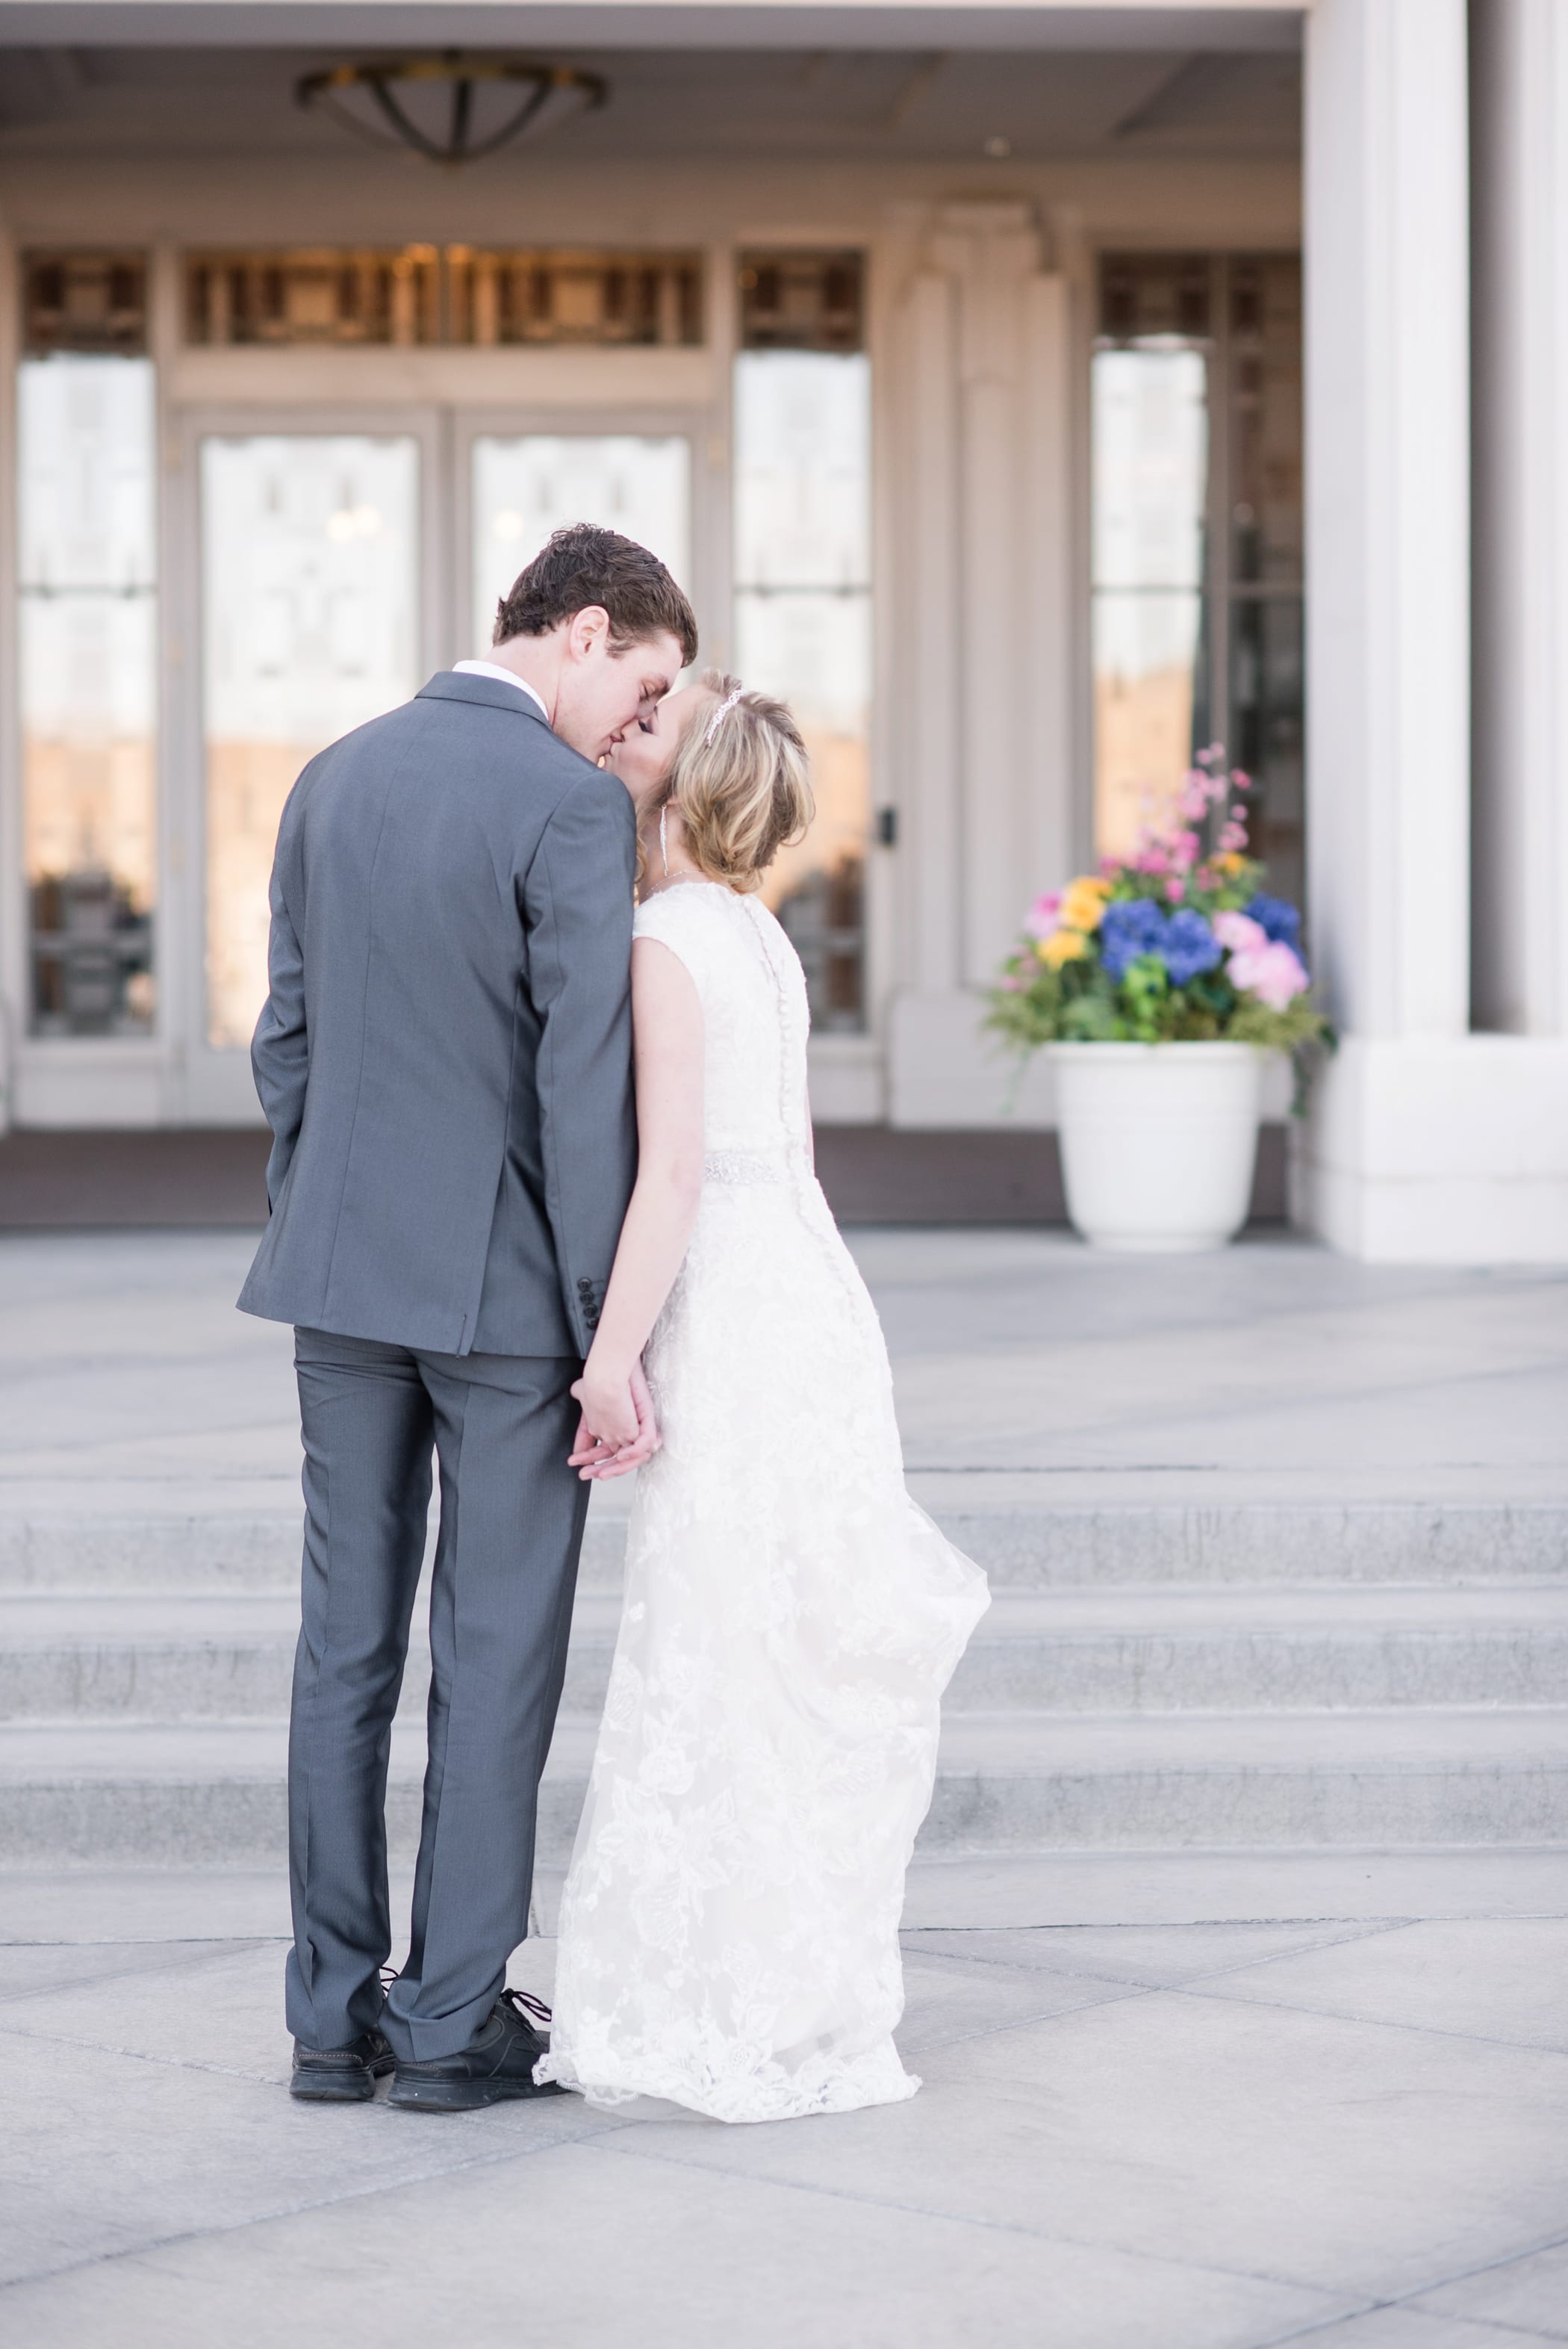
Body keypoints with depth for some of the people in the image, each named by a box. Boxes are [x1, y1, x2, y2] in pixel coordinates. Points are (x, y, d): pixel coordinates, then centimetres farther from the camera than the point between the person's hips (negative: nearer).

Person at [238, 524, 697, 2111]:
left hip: (346, 1273, 6)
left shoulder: (332, 782, 8)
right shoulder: (570, 806, -13)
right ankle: (454, 2020, 8)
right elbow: (584, 1083, -17)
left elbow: (288, 1045, 11)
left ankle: (336, 2016, 13)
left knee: (346, 1644, 9)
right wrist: (611, 1333, -13)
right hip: (507, 1282, -6)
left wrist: (309, 1247, 18)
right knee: (496, 1654, 3)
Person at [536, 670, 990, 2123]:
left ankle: (740, 2021, 2)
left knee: (717, 1670, -3)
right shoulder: (759, 937, 16)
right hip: (810, 1294, 9)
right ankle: (806, 1996, 19)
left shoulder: (665, 944, -12)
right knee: (795, 1671, 12)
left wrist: (612, 1356, -16)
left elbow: (672, 1169, -18)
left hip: (730, 1328, -9)